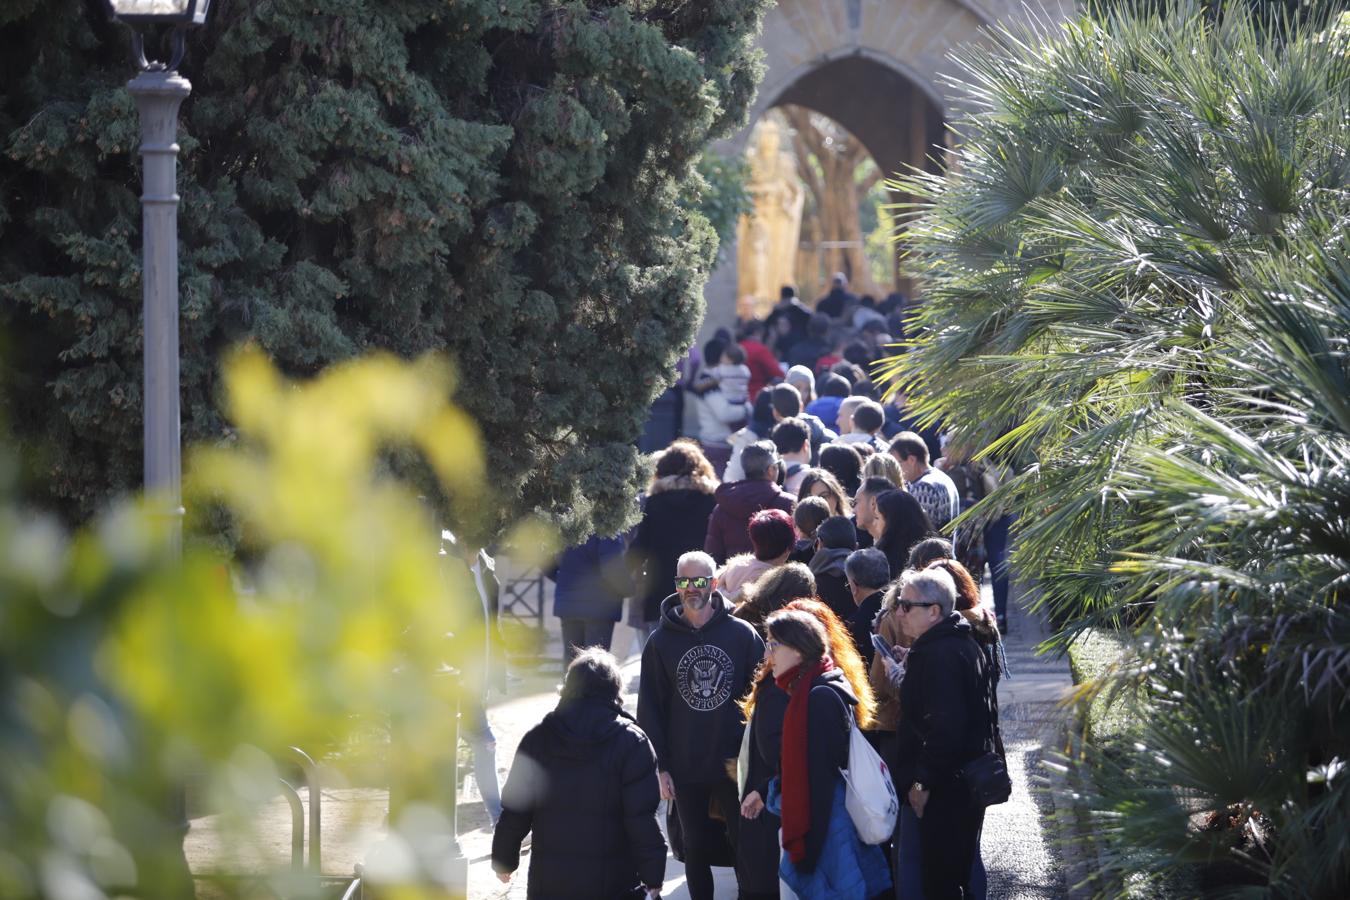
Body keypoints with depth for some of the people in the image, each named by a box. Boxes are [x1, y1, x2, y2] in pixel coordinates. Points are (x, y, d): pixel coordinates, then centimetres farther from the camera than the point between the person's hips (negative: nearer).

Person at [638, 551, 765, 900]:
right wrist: (659, 766, -2)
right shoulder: (661, 642, 1)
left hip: (734, 766, -1)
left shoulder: (742, 634, -3)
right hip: (685, 770, 1)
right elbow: (650, 708, 3)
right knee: (696, 849, 10)